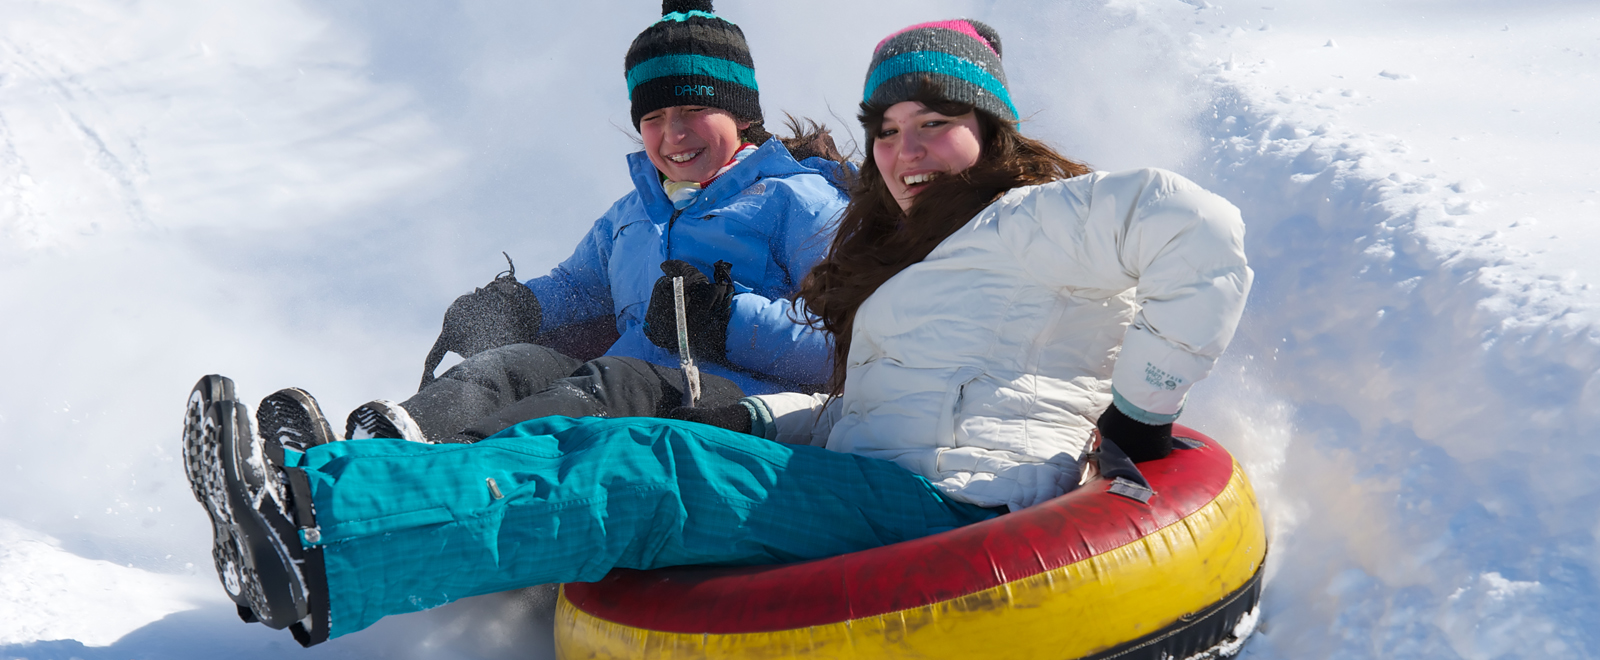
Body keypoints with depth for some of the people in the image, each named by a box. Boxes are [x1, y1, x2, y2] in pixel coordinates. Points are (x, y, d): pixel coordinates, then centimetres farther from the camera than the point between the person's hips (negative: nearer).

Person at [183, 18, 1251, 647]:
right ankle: (302, 490, -17)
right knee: (584, 438, -7)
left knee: (650, 478, -26)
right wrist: (745, 418, 6)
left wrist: (1139, 416, -12)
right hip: (876, 488, 9)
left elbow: (1201, 228, -14)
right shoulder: (912, 258, 29)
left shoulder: (1030, 219, 2)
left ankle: (324, 563, -34)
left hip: (952, 507, -8)